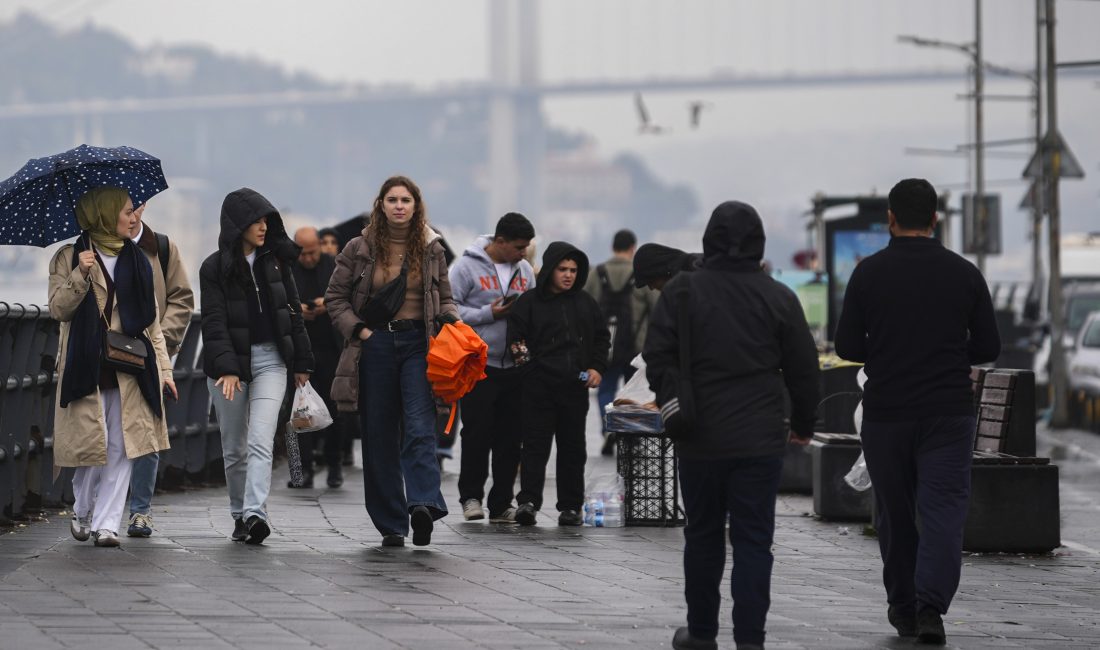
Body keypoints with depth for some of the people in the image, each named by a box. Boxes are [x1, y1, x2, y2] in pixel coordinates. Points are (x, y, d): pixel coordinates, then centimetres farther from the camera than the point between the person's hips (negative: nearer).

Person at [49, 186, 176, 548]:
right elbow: (58, 309, -6)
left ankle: (106, 524, -1)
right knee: (92, 445, -4)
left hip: (130, 367, 3)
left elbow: (151, 321, 16)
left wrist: (163, 368, 10)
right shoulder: (70, 258, 3)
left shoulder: (137, 261, 15)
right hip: (86, 366, -3)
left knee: (121, 449, -4)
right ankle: (82, 514, 19)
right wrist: (80, 275, -20)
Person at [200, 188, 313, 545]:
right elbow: (214, 322, -11)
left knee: (261, 441, -15)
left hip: (270, 359, 1)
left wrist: (301, 362, 13)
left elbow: (292, 312, 13)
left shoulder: (275, 260, 7)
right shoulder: (215, 268, -4)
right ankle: (239, 514, 22)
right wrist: (226, 368, -23)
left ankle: (255, 513, -26)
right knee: (234, 448, 8)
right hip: (229, 361, -1)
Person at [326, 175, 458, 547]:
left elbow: (444, 299, 18)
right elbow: (335, 297, 9)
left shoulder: (431, 249, 9)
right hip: (376, 345, 1)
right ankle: (390, 524, 8)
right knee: (379, 437, 2)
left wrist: (451, 322, -3)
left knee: (419, 428, -18)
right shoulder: (360, 249, 5)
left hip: (418, 345, -1)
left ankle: (423, 505, -32)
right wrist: (359, 330, -4)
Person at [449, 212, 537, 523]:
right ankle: (471, 495, 8)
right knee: (477, 433, -4)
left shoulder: (524, 270, 11)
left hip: (515, 366, 5)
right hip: (479, 366, -5)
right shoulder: (468, 267, -6)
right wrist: (489, 314, -15)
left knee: (511, 438, 6)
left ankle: (501, 503, 12)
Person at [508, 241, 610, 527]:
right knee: (535, 443, -8)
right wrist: (519, 350, -23)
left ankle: (571, 506, 13)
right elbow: (515, 335, -1)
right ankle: (528, 500, -13)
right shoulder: (529, 302, 1)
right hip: (539, 384, -4)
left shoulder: (586, 303, 12)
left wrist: (597, 368, 5)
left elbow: (602, 337, 18)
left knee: (573, 447, 7)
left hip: (576, 386, 4)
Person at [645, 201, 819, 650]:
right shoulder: (778, 297, 0)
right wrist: (803, 424, 18)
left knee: (703, 534, 13)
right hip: (761, 440, 0)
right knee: (754, 540, 1)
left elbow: (658, 359, -5)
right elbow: (803, 369, 5)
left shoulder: (681, 291, -2)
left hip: (700, 439, 0)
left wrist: (671, 404, 8)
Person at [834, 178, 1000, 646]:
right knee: (943, 510, -4)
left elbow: (847, 346, -1)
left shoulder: (869, 273, -3)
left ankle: (903, 609, 20)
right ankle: (931, 605, -20)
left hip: (885, 413, 0)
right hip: (948, 413, 0)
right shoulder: (964, 273, 0)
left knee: (895, 514, 12)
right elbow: (988, 347, 4)